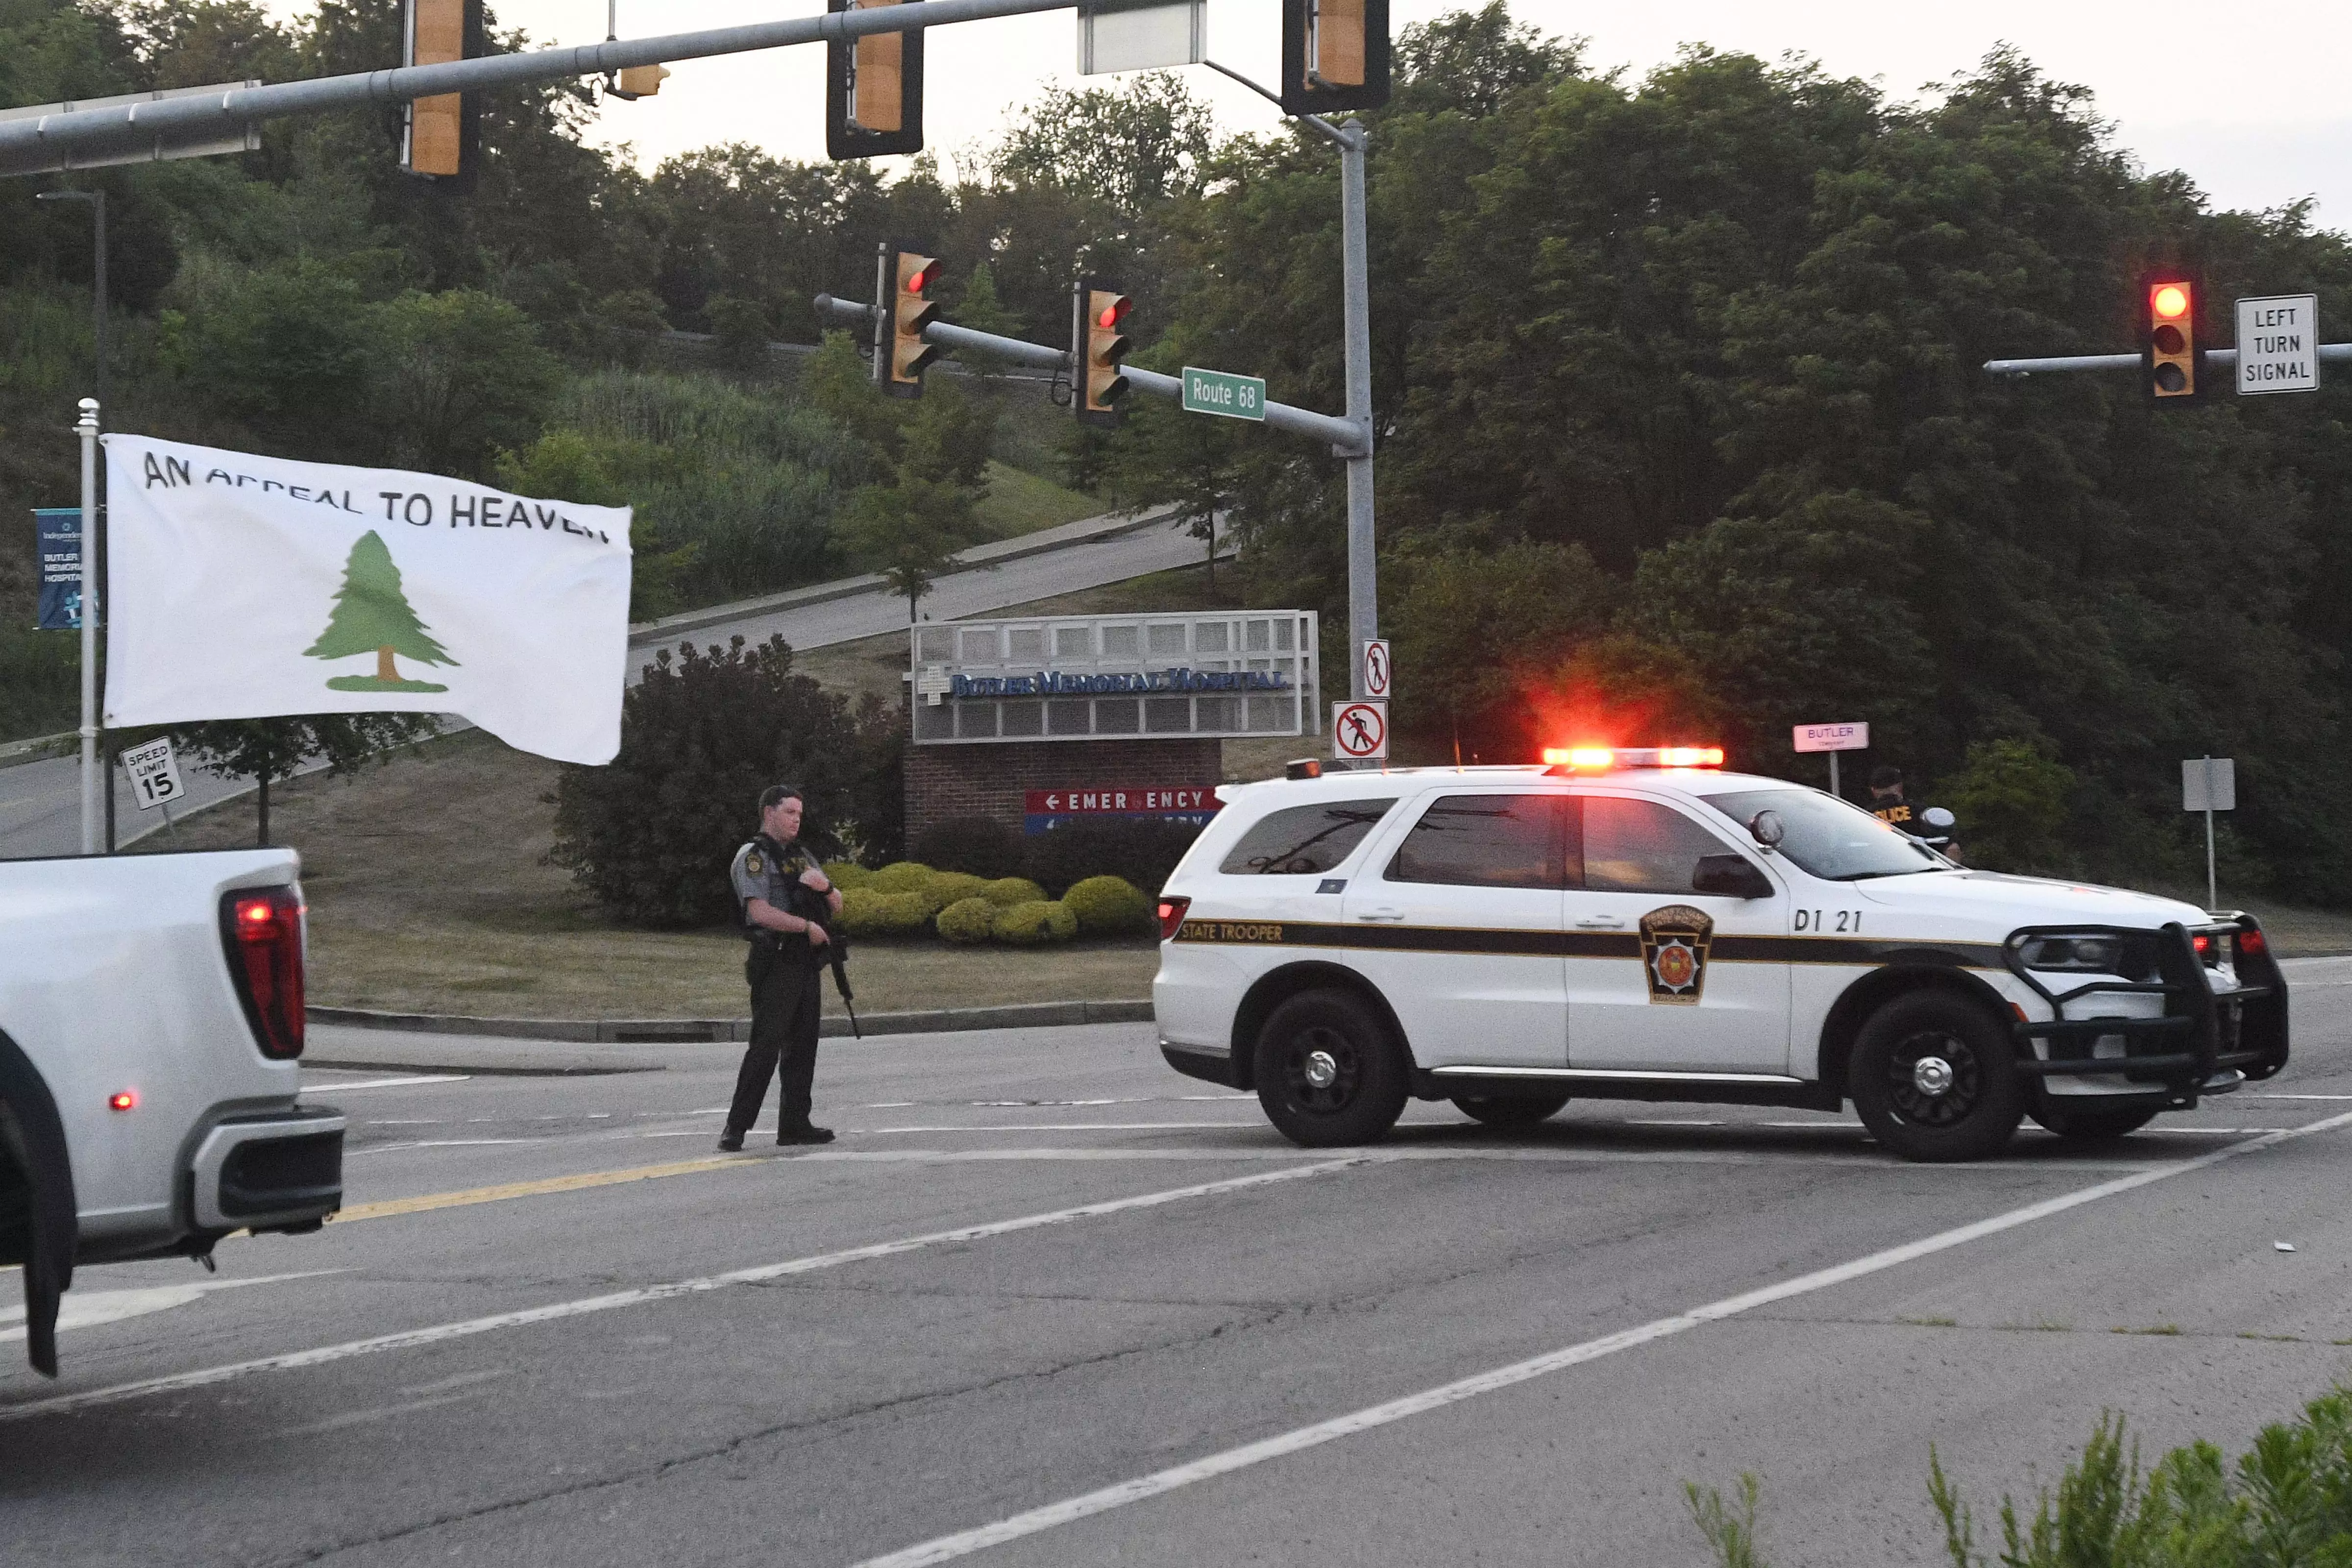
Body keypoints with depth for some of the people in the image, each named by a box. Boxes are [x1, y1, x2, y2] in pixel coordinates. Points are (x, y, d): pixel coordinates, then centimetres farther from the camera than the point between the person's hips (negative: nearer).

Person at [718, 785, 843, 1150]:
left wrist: (825, 886, -3)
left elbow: (837, 908, 19)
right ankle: (736, 1128, -12)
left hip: (806, 964, 8)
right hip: (775, 965, -8)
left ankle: (795, 1123, 14)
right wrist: (808, 927, -13)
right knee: (765, 1047, -13)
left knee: (802, 1046, 9)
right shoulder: (753, 857, -5)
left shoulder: (800, 856, 19)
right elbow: (760, 912, -19)